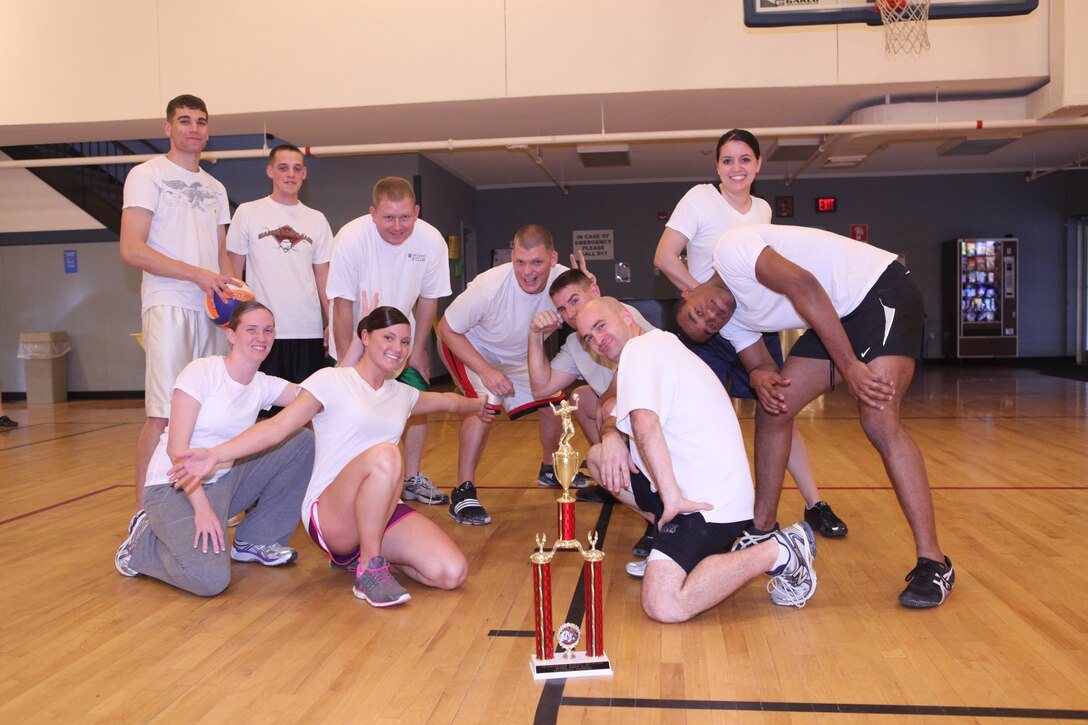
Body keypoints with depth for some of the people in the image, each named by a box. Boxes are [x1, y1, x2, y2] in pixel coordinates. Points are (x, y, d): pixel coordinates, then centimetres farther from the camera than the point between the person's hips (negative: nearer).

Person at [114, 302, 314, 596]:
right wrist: (202, 508, -27)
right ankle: (141, 544, 5)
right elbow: (176, 449, -18)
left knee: (302, 441, -7)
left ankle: (256, 541, 6)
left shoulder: (264, 386, 3)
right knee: (210, 579, -29)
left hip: (222, 483, 7)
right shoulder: (202, 372, -14)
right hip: (174, 486, -6)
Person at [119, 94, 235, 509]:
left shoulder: (215, 189, 21)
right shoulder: (147, 175, 0)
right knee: (164, 413, -11)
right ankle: (143, 513, -4)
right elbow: (132, 250, -11)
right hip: (169, 306, -6)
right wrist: (198, 274, -17)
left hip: (212, 308, 7)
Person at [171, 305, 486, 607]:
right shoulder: (331, 381, 0)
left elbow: (448, 401, 40)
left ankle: (365, 553, 9)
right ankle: (370, 569, -22)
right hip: (328, 513, -7)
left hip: (384, 510, 7)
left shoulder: (401, 394, 19)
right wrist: (214, 454, -24)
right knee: (385, 455, -39)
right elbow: (278, 426, -12)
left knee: (453, 573, -18)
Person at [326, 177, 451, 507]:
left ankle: (413, 479, 17)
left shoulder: (431, 241, -19)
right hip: (355, 339, -3)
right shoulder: (352, 238, -28)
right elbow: (343, 304, -22)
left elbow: (428, 298, -4)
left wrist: (417, 349, -1)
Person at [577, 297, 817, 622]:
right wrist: (610, 435, -1)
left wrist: (672, 496, -27)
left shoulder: (639, 349, -11)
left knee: (664, 607, -24)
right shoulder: (659, 344, 21)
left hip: (708, 499, -11)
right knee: (598, 456, 18)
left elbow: (644, 423, -28)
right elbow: (616, 418, 23)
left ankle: (779, 552, -9)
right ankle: (668, 537, 14)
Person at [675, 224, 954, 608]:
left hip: (882, 290, -9)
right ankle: (761, 533, 16)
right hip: (840, 316, 9)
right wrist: (761, 378, -20)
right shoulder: (730, 320, 9)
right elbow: (762, 367, 5)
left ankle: (933, 564, -15)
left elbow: (803, 286, -28)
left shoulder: (728, 249, -17)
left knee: (879, 423, -22)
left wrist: (850, 366, -30)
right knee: (772, 411, 4)